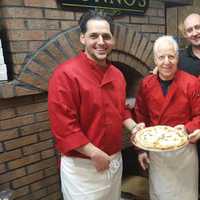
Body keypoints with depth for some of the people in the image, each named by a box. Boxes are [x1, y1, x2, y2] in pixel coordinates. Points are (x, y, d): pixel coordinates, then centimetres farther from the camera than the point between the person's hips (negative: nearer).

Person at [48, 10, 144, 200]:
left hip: (115, 161, 7)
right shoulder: (65, 74, -20)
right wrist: (95, 154, -21)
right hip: (82, 166, -7)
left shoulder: (117, 74, 4)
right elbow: (63, 126, -24)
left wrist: (133, 126, 0)